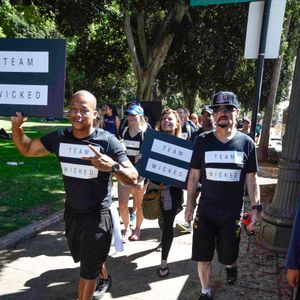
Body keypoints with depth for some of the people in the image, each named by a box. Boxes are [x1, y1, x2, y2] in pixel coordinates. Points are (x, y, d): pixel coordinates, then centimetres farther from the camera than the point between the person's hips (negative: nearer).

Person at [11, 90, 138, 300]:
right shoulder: (59, 138, -6)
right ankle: (104, 279, 60)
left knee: (88, 269, 8)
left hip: (97, 215, -6)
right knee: (87, 258, 29)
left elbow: (133, 178, -22)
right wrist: (16, 126, -11)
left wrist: (113, 166, -43)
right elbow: (27, 149, 8)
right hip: (71, 212, 6)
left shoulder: (107, 141, -21)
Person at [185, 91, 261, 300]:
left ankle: (231, 266, 54)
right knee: (203, 258, 9)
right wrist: (190, 203, 3)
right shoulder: (203, 141, -5)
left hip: (232, 213, 0)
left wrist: (256, 207, -2)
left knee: (228, 257, 18)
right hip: (205, 211, 0)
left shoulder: (246, 142, -5)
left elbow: (251, 178, 1)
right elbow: (194, 174, 1)